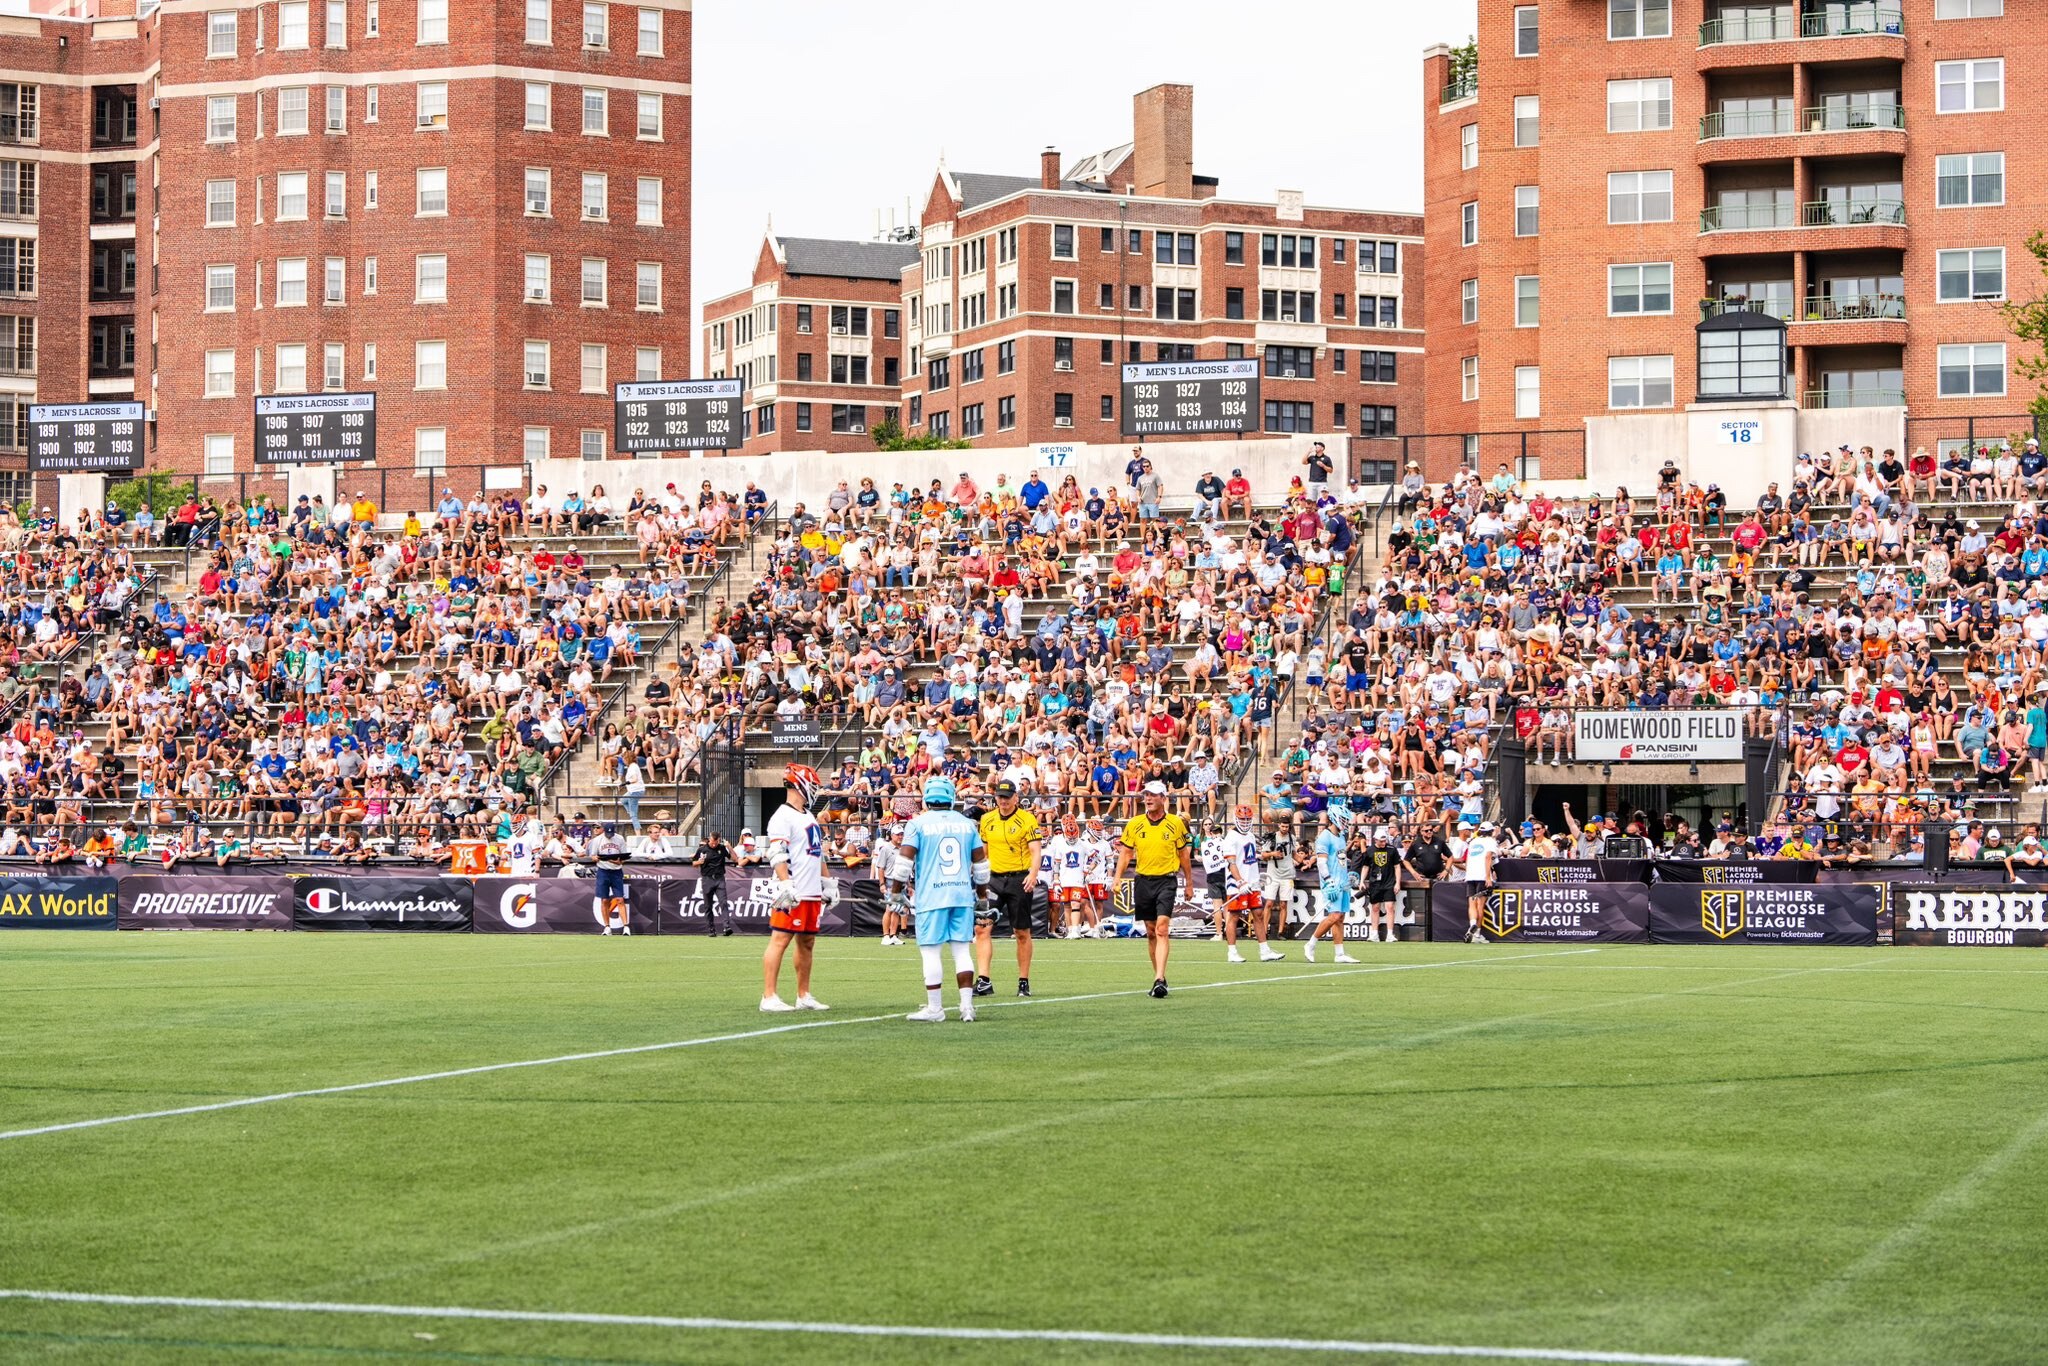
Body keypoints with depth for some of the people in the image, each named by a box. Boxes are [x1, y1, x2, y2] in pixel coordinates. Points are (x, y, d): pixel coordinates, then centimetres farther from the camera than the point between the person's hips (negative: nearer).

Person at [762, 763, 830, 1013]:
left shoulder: (810, 817, 20)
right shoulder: (783, 817, -10)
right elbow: (777, 856, -18)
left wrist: (826, 883, 25)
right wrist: (786, 886, -25)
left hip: (812, 893, 10)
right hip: (792, 895, -10)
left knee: (807, 943, 13)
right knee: (780, 940, -10)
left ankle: (804, 996, 20)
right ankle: (769, 997, -11)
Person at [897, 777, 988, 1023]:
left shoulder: (918, 824, -2)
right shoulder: (967, 824, 10)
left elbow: (905, 859, -7)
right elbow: (980, 862, 14)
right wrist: (982, 892, 24)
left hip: (930, 896, -4)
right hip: (963, 894, 4)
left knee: (930, 951, 1)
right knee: (962, 949, 7)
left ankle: (934, 1009, 1)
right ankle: (967, 1005, 2)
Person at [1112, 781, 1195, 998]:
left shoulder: (1175, 823, 0)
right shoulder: (1134, 824, 4)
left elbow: (1183, 855, 9)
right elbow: (1125, 854, 9)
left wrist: (1189, 884, 12)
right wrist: (1117, 879, -3)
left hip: (1166, 880, -3)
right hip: (1143, 880, 3)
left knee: (1162, 929, -16)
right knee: (1150, 931, 9)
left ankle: (1159, 979, -23)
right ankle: (1159, 976, 21)